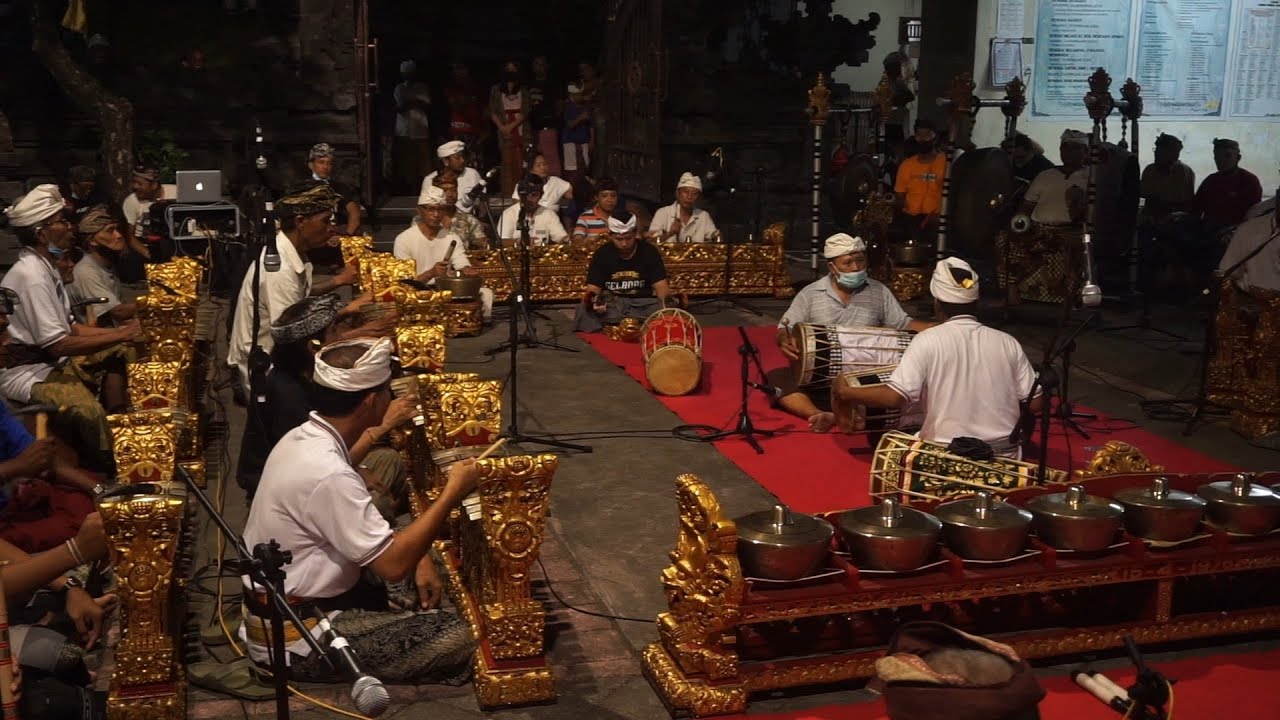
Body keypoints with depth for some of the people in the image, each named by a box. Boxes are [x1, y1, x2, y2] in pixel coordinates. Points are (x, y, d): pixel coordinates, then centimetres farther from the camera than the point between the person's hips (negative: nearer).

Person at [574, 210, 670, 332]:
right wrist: (594, 301, -30)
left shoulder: (649, 251, -1)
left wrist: (664, 303, -30)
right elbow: (592, 289, -4)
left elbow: (662, 286, -5)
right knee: (584, 311, -32)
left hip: (643, 304, 0)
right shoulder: (602, 254, 0)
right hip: (610, 304, 0)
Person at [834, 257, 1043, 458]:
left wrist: (845, 392, -3)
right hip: (1004, 457, 4)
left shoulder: (928, 340, -10)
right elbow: (1034, 403, 3)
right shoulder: (1007, 343, 0)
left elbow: (894, 397, -17)